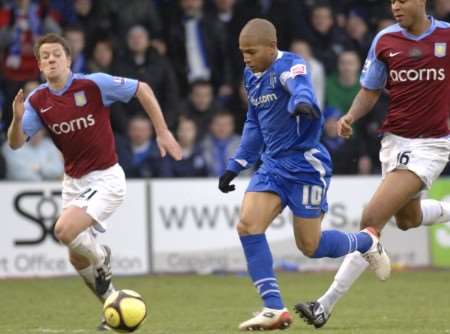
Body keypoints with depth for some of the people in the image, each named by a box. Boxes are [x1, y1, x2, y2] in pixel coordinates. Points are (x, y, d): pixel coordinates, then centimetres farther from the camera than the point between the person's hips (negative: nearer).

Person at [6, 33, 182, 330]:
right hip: (73, 183, 6)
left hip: (106, 179, -6)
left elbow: (142, 89, -6)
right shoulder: (37, 101, -3)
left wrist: (162, 132, -8)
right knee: (78, 259, 9)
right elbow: (15, 143, -7)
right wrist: (17, 118, -28)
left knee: (64, 230, -25)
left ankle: (101, 257, 7)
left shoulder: (94, 84, -16)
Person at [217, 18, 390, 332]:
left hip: (306, 165, -7)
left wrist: (302, 103, -64)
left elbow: (301, 86, -41)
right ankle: (275, 309, -10)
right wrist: (235, 166, 21)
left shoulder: (289, 65, -16)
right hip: (273, 165, 7)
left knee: (310, 246, 0)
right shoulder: (251, 76, 9)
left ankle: (367, 241, 30)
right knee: (247, 226, -12)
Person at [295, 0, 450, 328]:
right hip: (394, 140, 5)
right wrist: (351, 116, -10)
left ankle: (327, 304, -14)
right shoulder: (385, 40, 0)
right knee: (407, 219, 23)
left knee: (372, 220, -16)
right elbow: (370, 92, 8)